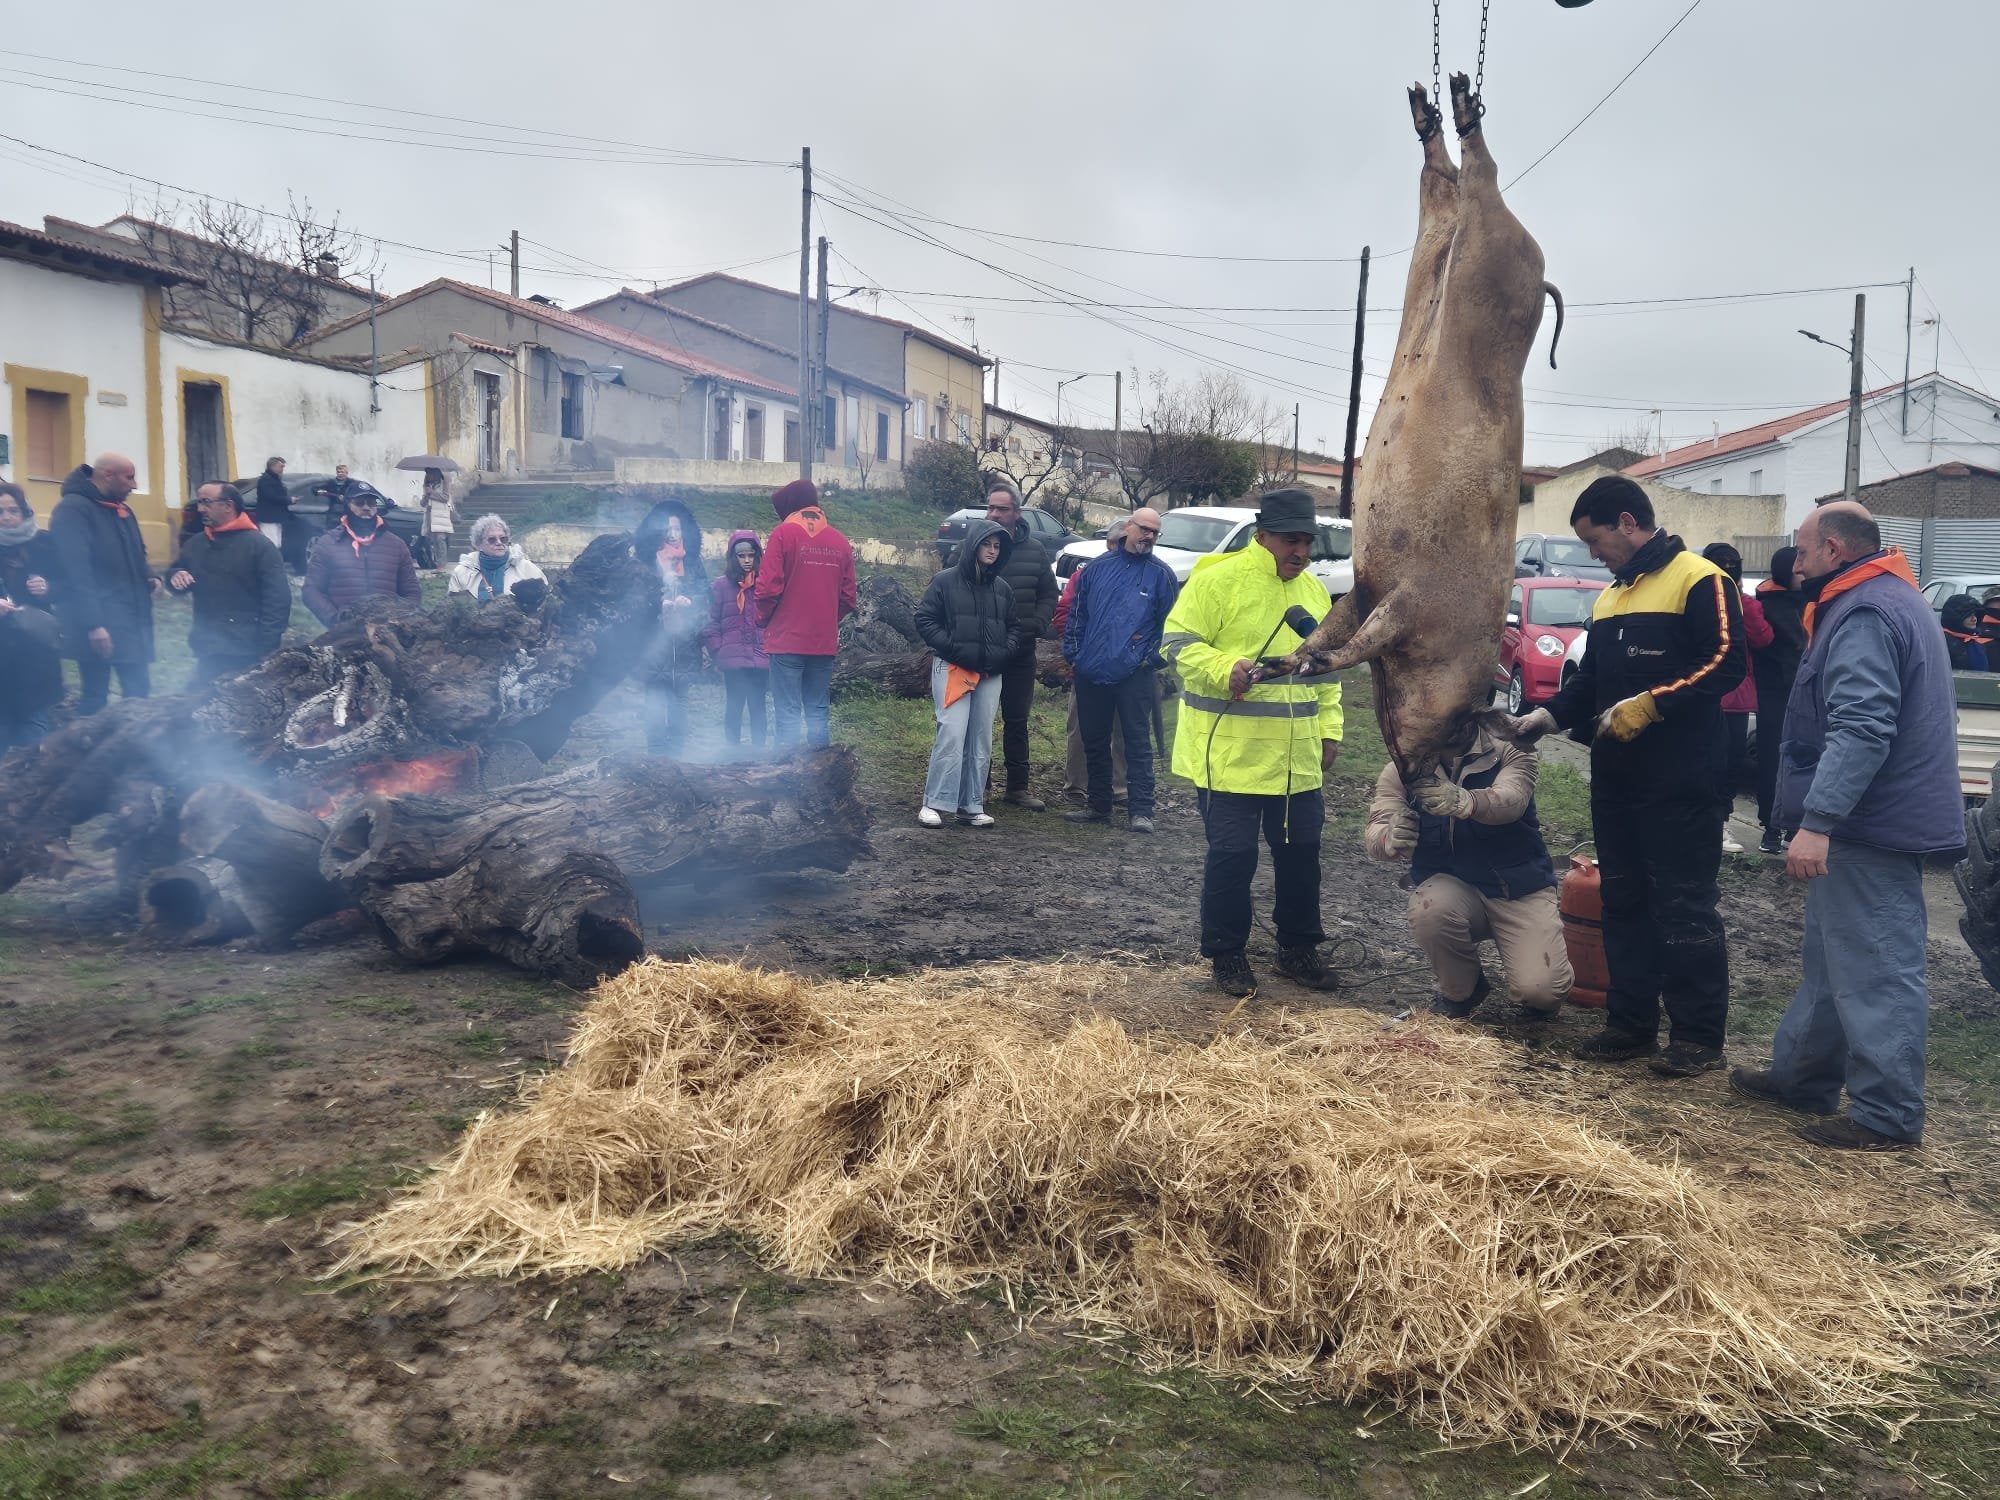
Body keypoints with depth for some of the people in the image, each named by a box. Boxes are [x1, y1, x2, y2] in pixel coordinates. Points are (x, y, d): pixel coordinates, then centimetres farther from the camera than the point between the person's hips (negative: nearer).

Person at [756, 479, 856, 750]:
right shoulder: (840, 541, 7)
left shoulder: (784, 533, -6)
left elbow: (769, 587, -11)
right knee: (818, 712, 11)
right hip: (825, 643, 4)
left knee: (788, 714, -1)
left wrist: (763, 619, 6)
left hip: (787, 640, -4)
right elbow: (848, 598, 7)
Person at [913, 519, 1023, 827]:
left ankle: (972, 805, 12)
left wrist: (1004, 652, 1)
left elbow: (1015, 626, 20)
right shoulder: (946, 581, -1)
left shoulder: (1002, 588, 13)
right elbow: (925, 619, -2)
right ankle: (935, 803, -8)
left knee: (981, 740, 5)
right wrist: (953, 649, -12)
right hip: (952, 669, -5)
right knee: (952, 735, -14)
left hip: (990, 673, 5)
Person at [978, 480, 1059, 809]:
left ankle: (1018, 785, 16)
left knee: (1017, 719, 9)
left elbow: (1049, 594, 12)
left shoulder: (1034, 549, 4)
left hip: (1020, 649, 3)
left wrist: (1036, 625, -4)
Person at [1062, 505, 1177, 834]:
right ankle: (1098, 806, 23)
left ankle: (1140, 811, 0)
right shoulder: (1099, 567, 9)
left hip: (1134, 676, -3)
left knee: (1137, 744, -3)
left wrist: (1151, 658, -7)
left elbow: (1169, 624, 0)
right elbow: (1076, 613, 12)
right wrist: (1073, 653, 5)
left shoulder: (1162, 575, 1)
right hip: (1090, 674, 4)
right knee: (1094, 743, 12)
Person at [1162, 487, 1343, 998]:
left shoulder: (1314, 591, 13)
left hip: (1296, 757, 6)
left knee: (1301, 851, 13)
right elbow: (1178, 642, -12)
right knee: (1232, 855, 0)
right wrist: (1226, 669, -27)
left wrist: (1329, 727, 13)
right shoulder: (1218, 578, -9)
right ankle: (1227, 955, 15)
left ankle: (1298, 947, 29)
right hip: (1229, 754, -6)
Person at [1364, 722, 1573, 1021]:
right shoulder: (1403, 767, -6)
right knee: (1429, 910, -34)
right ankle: (1459, 992, -1)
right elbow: (1376, 834, -18)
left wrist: (1463, 801, -53)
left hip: (1519, 886, -1)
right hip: (1450, 885, 2)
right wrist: (1391, 839, -44)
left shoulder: (1510, 753, -10)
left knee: (1541, 990, -22)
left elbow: (1510, 800, -31)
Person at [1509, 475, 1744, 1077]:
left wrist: (1650, 704, -21)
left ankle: (1698, 1036, 5)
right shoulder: (1608, 598, 19)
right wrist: (1548, 715, 6)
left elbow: (1724, 663, -17)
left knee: (1683, 909, -4)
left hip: (1678, 785, -9)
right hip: (1615, 780, 9)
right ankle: (1630, 1022, 22)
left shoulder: (1699, 581, -8)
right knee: (1623, 903, 13)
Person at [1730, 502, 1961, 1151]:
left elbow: (1860, 730, -28)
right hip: (1879, 821, 11)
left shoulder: (1863, 615, -18)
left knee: (1874, 971, -4)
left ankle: (1889, 1115, 3)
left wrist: (1816, 820, -30)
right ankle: (1800, 1074, 29)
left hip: (1869, 828, -11)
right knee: (1832, 957, 18)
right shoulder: (1894, 598, 17)